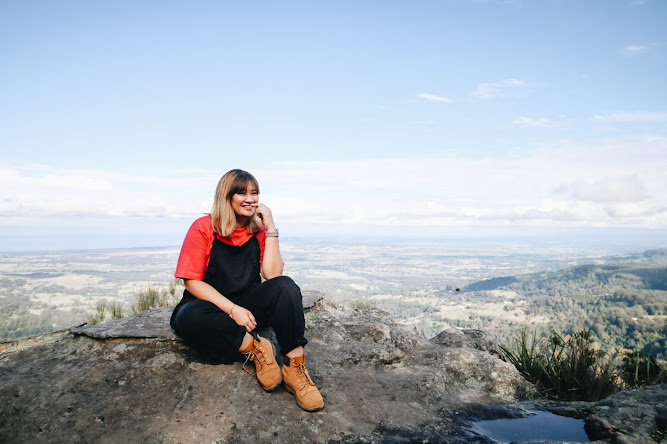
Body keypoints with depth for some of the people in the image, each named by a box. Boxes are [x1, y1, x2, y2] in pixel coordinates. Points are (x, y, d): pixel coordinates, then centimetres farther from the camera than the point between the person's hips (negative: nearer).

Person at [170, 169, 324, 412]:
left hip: (247, 305, 3)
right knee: (191, 317, -37)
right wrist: (232, 309, -24)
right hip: (211, 306, -2)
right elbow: (192, 282, -13)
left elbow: (272, 275, -12)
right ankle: (253, 346, -20)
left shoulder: (259, 230, 1)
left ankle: (294, 368, -28)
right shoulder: (203, 228, -9)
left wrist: (271, 228, -16)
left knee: (285, 286, -26)